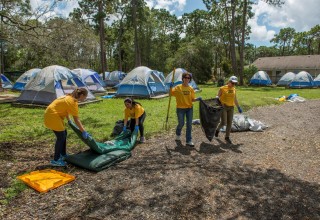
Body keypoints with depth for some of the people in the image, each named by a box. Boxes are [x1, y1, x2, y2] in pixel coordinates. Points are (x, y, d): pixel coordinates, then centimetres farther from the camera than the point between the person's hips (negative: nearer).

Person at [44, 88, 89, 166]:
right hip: (52, 116, -10)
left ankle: (63, 155, 28)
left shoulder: (70, 97, 11)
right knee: (61, 137, -5)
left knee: (64, 134, 16)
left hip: (52, 114, 10)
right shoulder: (73, 102, -19)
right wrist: (84, 131, -16)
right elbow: (76, 120, -20)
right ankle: (55, 160, 4)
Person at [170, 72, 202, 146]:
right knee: (181, 123, 4)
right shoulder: (178, 87, -4)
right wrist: (171, 87, -24)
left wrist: (198, 99, -13)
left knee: (189, 124, 2)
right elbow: (171, 93, -10)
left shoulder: (191, 88, 4)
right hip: (180, 108, -3)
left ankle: (189, 140, 12)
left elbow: (192, 99, 5)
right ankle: (178, 134, 37)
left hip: (189, 108, 3)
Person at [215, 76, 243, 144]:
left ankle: (227, 137, 15)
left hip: (231, 107, 5)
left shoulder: (234, 89, 9)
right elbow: (218, 97, -3)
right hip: (223, 107, -5)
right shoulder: (222, 88, -6)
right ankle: (217, 130, 22)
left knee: (229, 123, 4)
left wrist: (238, 107, 18)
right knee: (223, 122, -10)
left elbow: (235, 99, 18)